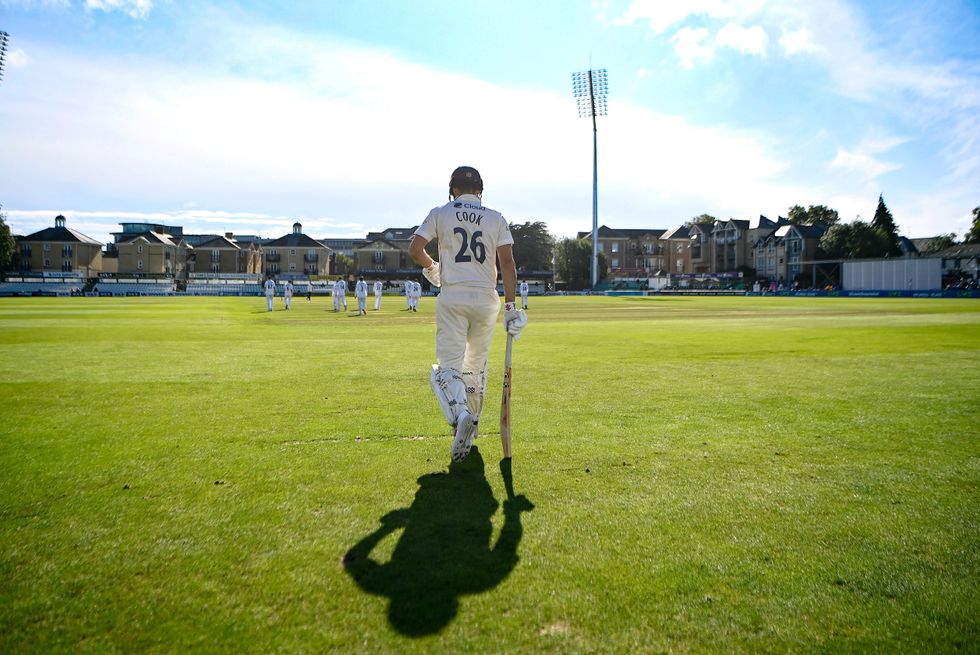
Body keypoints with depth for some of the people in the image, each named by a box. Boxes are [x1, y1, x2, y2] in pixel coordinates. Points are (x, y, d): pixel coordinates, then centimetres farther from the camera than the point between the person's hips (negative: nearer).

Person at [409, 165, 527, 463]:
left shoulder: (440, 213, 5)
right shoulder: (496, 218, 8)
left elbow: (414, 248, -2)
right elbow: (507, 262, -3)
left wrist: (431, 267, 18)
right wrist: (510, 306, -4)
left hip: (452, 297, -2)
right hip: (486, 299, 2)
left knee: (448, 366, -4)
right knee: (476, 366, 17)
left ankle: (460, 415, -31)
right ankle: (471, 424, 27)